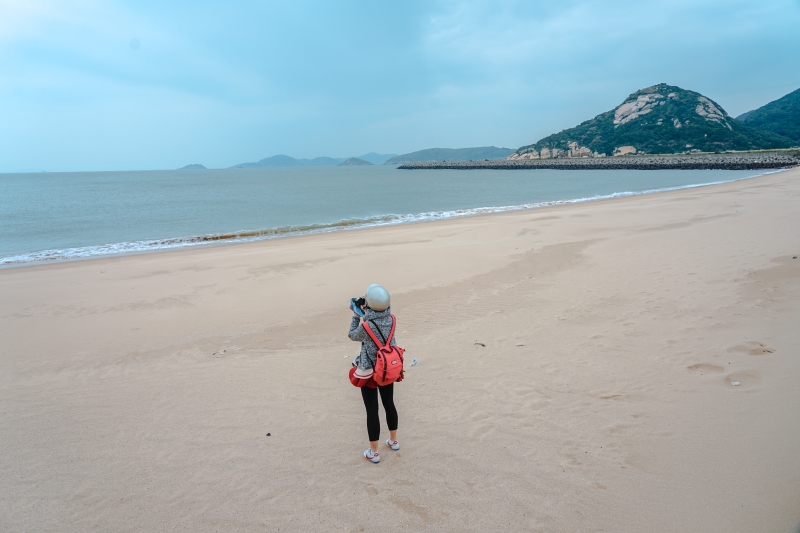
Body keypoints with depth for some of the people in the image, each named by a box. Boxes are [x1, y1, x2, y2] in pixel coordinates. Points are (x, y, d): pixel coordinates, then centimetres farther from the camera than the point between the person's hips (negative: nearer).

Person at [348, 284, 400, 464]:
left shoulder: (366, 325, -26)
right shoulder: (390, 318, -10)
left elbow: (353, 336, -4)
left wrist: (356, 316, 4)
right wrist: (365, 312, 6)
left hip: (370, 372, -6)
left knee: (372, 411, 7)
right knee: (389, 404, 23)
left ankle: (374, 453, 21)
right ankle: (393, 441, 41)